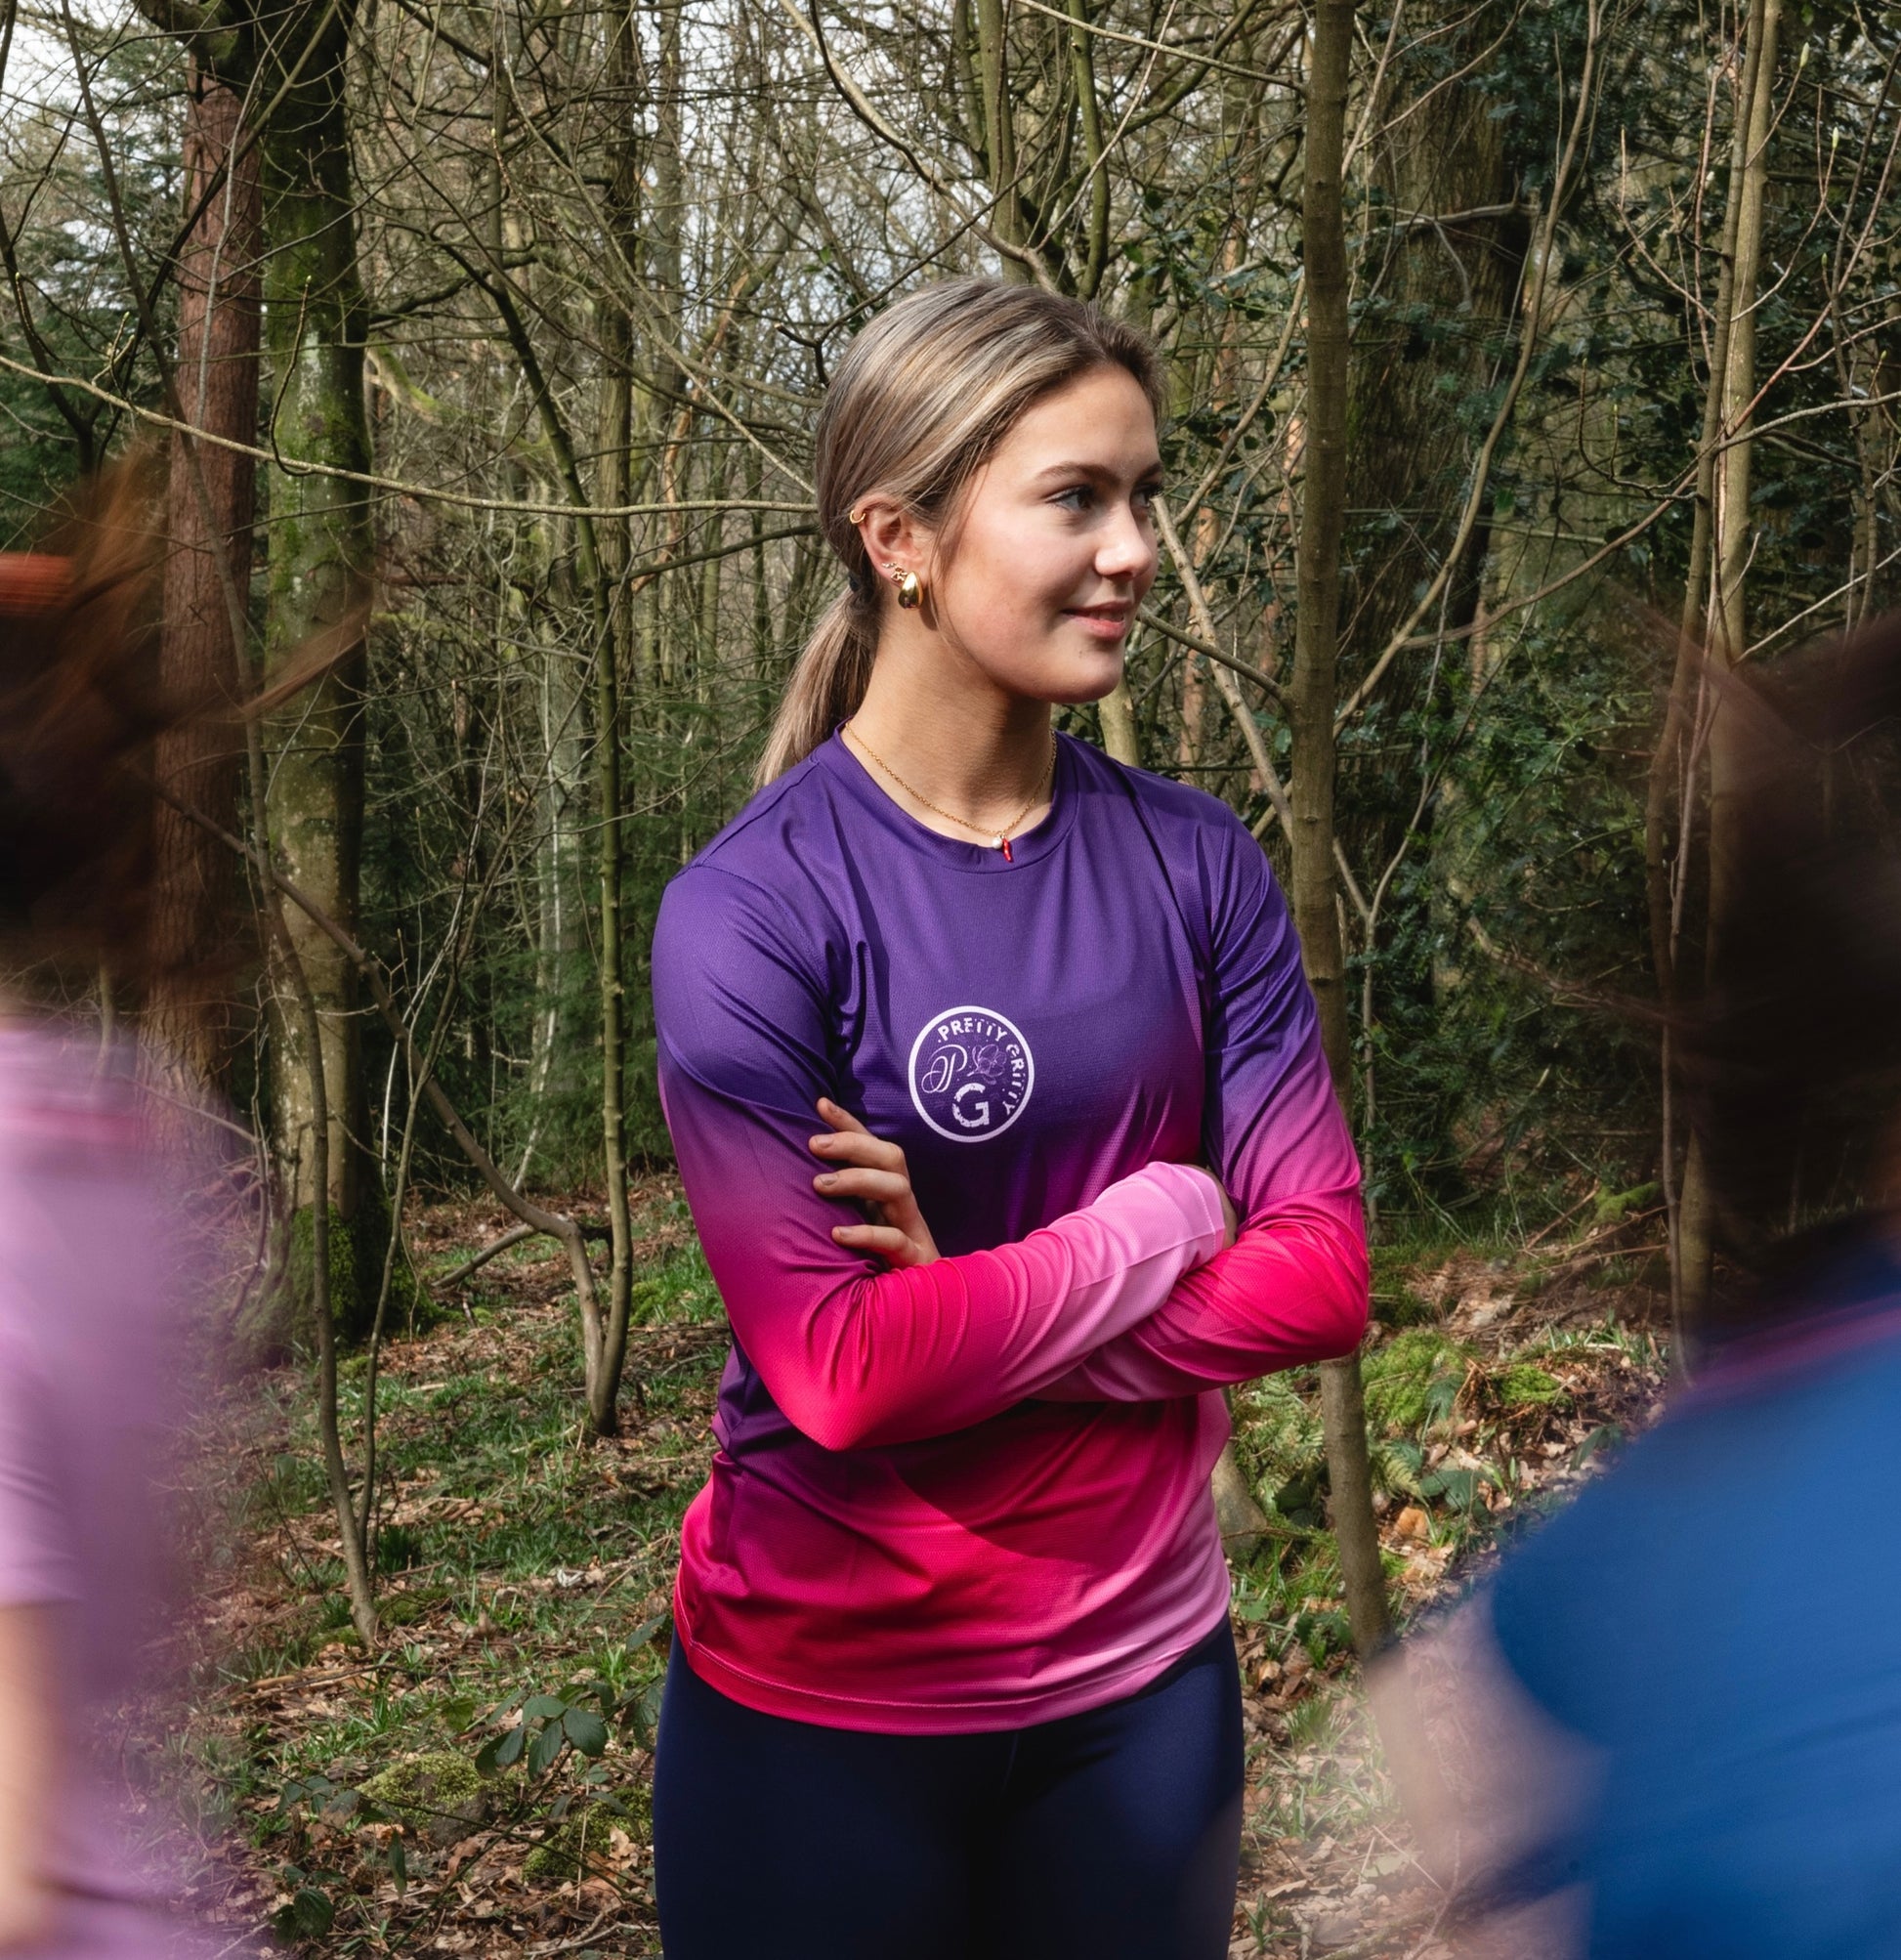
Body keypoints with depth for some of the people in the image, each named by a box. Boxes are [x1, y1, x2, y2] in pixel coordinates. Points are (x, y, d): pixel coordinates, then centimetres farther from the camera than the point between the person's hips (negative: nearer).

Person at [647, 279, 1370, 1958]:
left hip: (1146, 1673, 4)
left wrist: (975, 1320, -17)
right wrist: (1163, 1213, -13)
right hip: (827, 1704, -4)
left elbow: (1320, 1271, -6)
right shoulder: (753, 907, -16)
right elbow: (839, 1372, -21)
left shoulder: (1196, 866, -3)